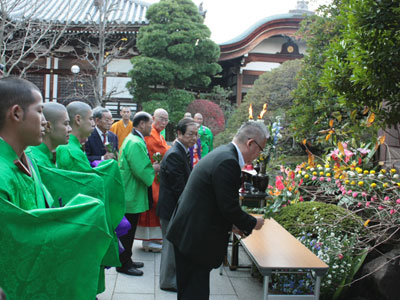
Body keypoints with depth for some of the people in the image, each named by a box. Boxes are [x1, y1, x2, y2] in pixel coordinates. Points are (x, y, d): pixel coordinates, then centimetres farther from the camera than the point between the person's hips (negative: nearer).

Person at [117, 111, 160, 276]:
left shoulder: (133, 140, 13)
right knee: (127, 230, 1)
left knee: (129, 230, 18)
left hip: (131, 193, 11)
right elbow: (141, 171, -25)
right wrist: (154, 168, -8)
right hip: (132, 195, -11)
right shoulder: (135, 143, -22)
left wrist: (151, 166, 9)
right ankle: (124, 264, 13)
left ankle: (126, 260, 30)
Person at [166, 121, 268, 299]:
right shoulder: (228, 162, -22)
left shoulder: (221, 154, 10)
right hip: (195, 238, -10)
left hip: (185, 232, 10)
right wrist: (253, 224, -4)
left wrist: (233, 224, 15)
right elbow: (230, 207, -21)